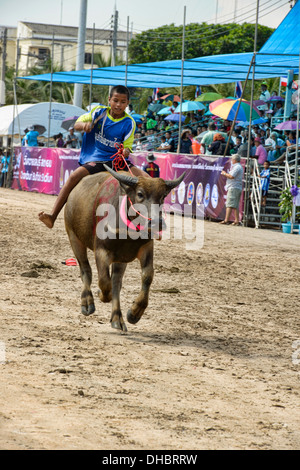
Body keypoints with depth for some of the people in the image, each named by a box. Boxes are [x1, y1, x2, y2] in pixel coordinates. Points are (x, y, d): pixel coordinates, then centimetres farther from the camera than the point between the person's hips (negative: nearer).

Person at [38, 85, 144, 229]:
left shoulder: (129, 123, 4)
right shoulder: (100, 112, 4)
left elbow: (127, 147, 1)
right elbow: (77, 125, 1)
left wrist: (125, 151, -25)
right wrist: (85, 125, -24)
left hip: (118, 161, 2)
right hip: (95, 160, -2)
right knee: (75, 175, -30)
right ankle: (52, 216, -36)